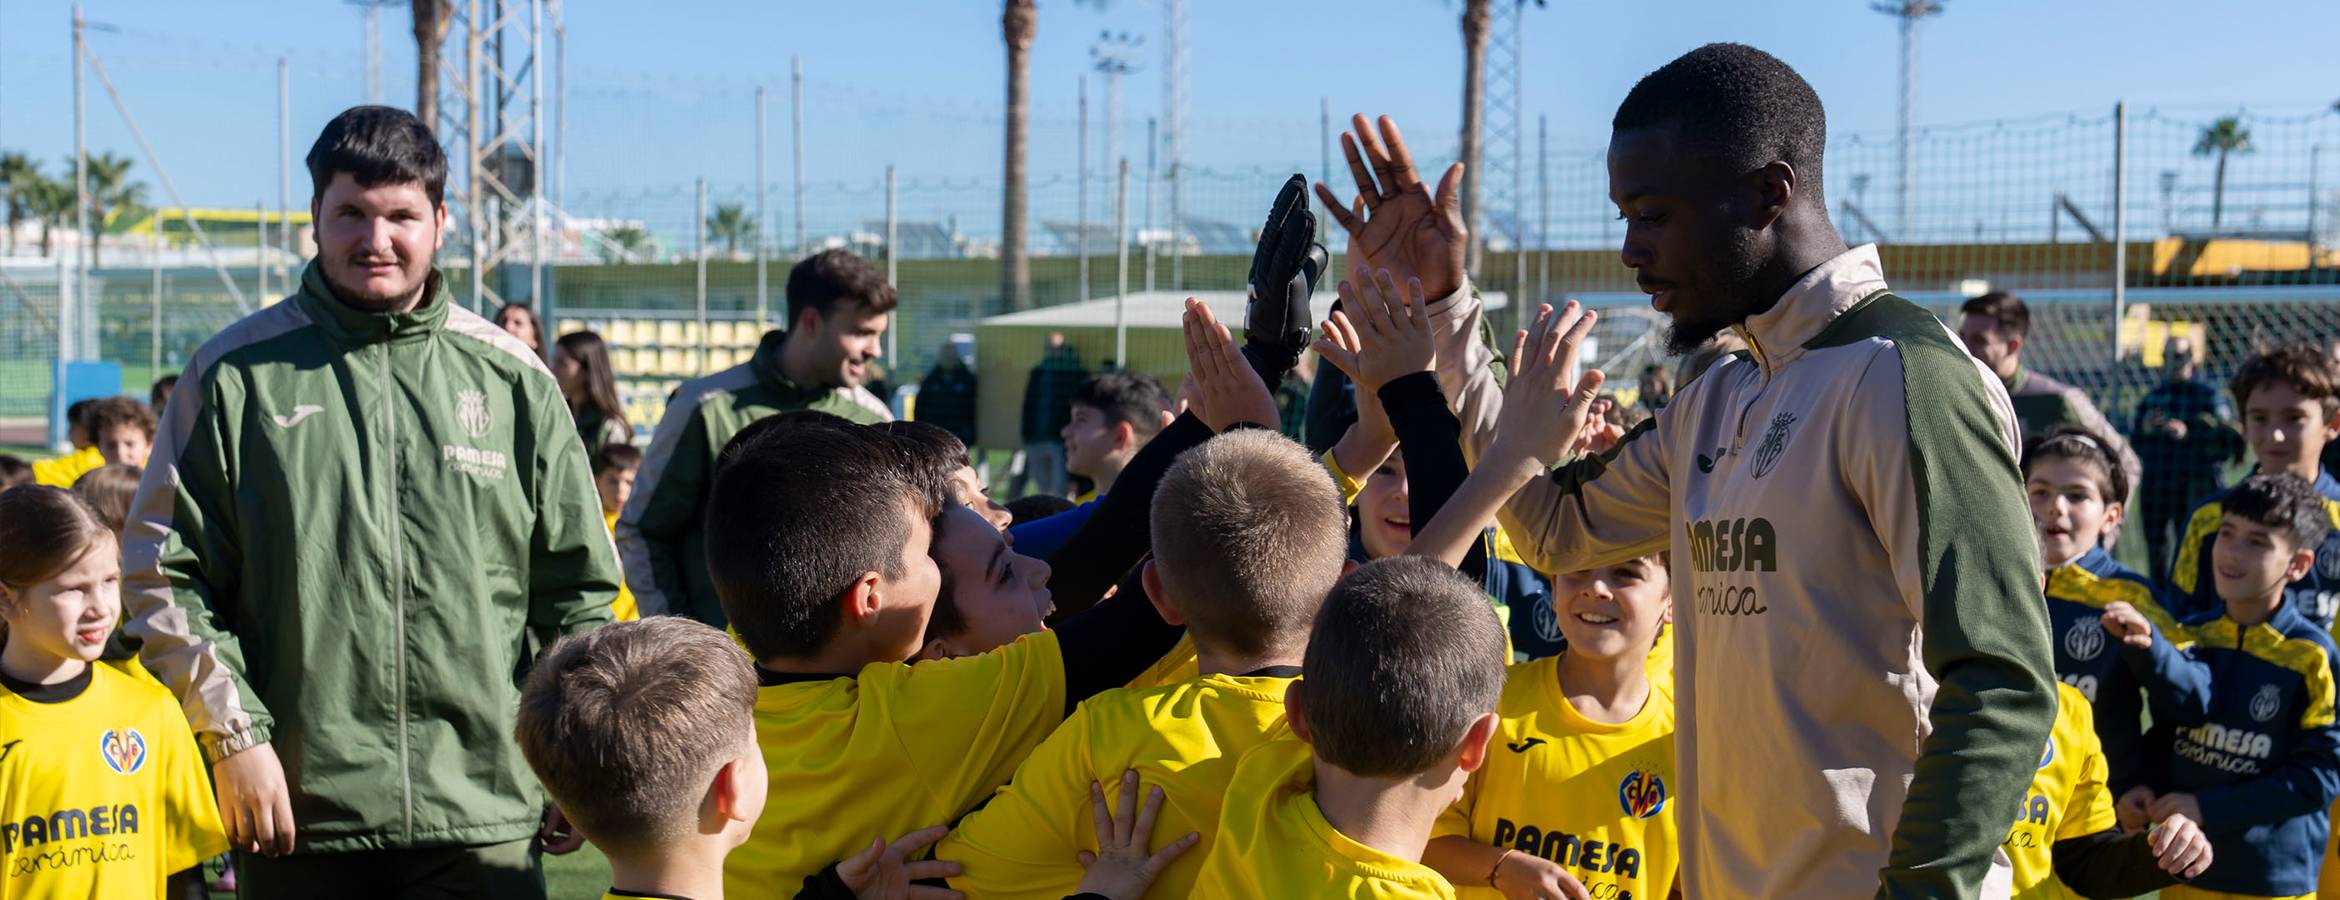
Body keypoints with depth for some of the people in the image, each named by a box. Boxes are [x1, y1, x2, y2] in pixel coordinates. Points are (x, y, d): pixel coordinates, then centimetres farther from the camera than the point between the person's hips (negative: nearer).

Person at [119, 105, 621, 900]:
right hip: (296, 813, 0)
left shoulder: (513, 378, 8)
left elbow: (578, 586, 12)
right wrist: (232, 735, -5)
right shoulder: (237, 373, 4)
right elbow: (163, 572, 4)